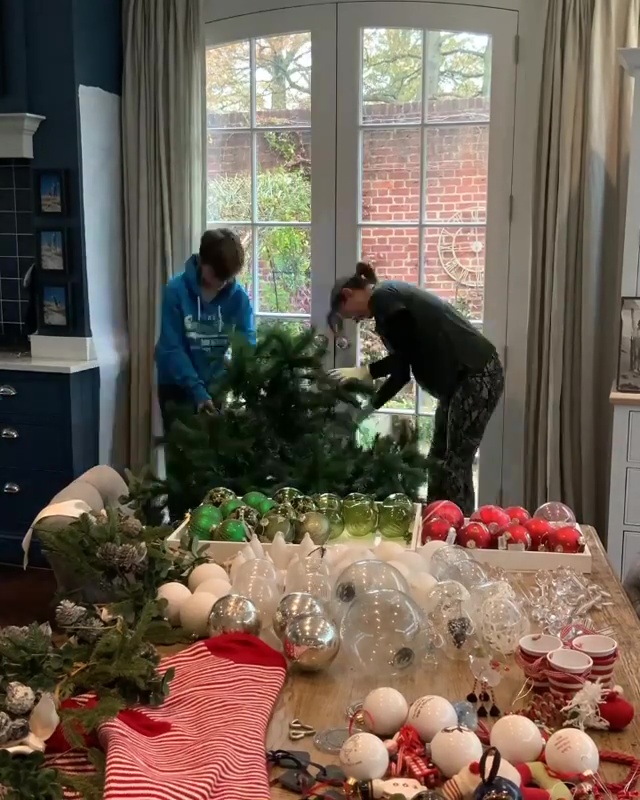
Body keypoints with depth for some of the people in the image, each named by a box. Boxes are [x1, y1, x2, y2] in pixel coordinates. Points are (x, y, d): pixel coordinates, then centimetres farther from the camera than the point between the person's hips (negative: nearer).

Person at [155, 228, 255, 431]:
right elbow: (172, 349, -19)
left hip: (216, 386, 3)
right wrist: (197, 390, -28)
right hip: (177, 386, -2)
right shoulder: (176, 290, -18)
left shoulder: (238, 297, -11)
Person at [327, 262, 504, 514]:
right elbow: (402, 371, 17)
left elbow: (405, 356, -15)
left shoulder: (383, 297, -9)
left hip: (477, 375, -10)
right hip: (463, 378, 10)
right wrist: (368, 407, 18)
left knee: (455, 463, -6)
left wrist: (365, 371, -3)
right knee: (439, 458, 12)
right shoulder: (391, 298, 19)